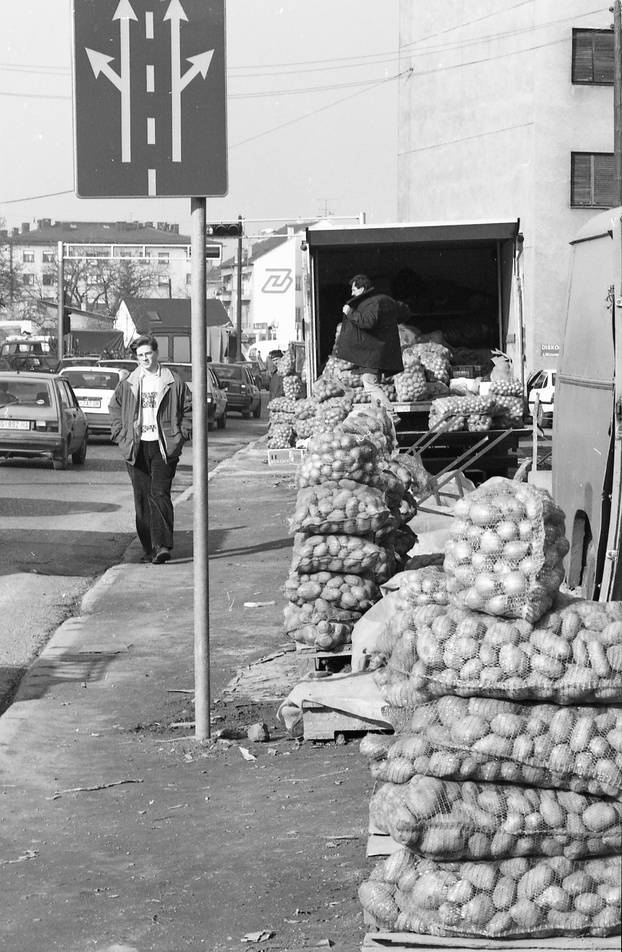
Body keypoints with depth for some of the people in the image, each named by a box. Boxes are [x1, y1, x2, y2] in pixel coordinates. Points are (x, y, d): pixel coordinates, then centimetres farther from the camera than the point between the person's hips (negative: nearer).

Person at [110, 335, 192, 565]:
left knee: (159, 494, -13)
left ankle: (162, 546, -15)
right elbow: (115, 409, 17)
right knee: (142, 499, 5)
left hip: (164, 447, -3)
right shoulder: (127, 384, 9)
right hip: (136, 448, 3)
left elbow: (188, 409, 8)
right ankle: (148, 548, 12)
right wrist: (121, 437, 6)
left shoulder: (173, 381, 3)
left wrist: (180, 435, -1)